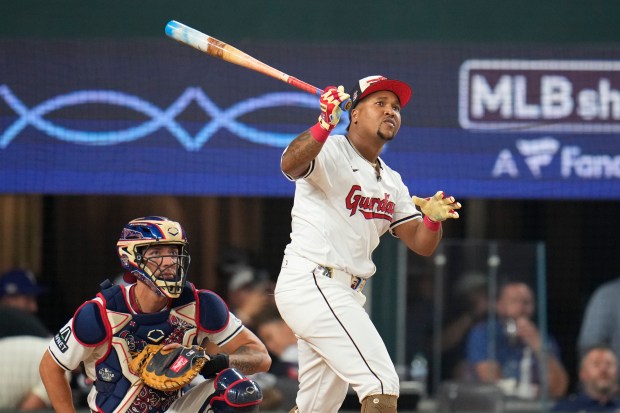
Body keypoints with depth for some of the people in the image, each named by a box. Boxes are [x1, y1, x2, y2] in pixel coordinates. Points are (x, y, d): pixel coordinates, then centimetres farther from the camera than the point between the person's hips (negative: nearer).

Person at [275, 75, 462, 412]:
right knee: (381, 383, -19)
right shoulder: (329, 152, -5)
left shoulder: (392, 182, 19)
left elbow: (422, 245, 12)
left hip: (344, 295, 9)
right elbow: (290, 164, -28)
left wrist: (433, 219, -11)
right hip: (311, 281, -9)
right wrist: (325, 124, -45)